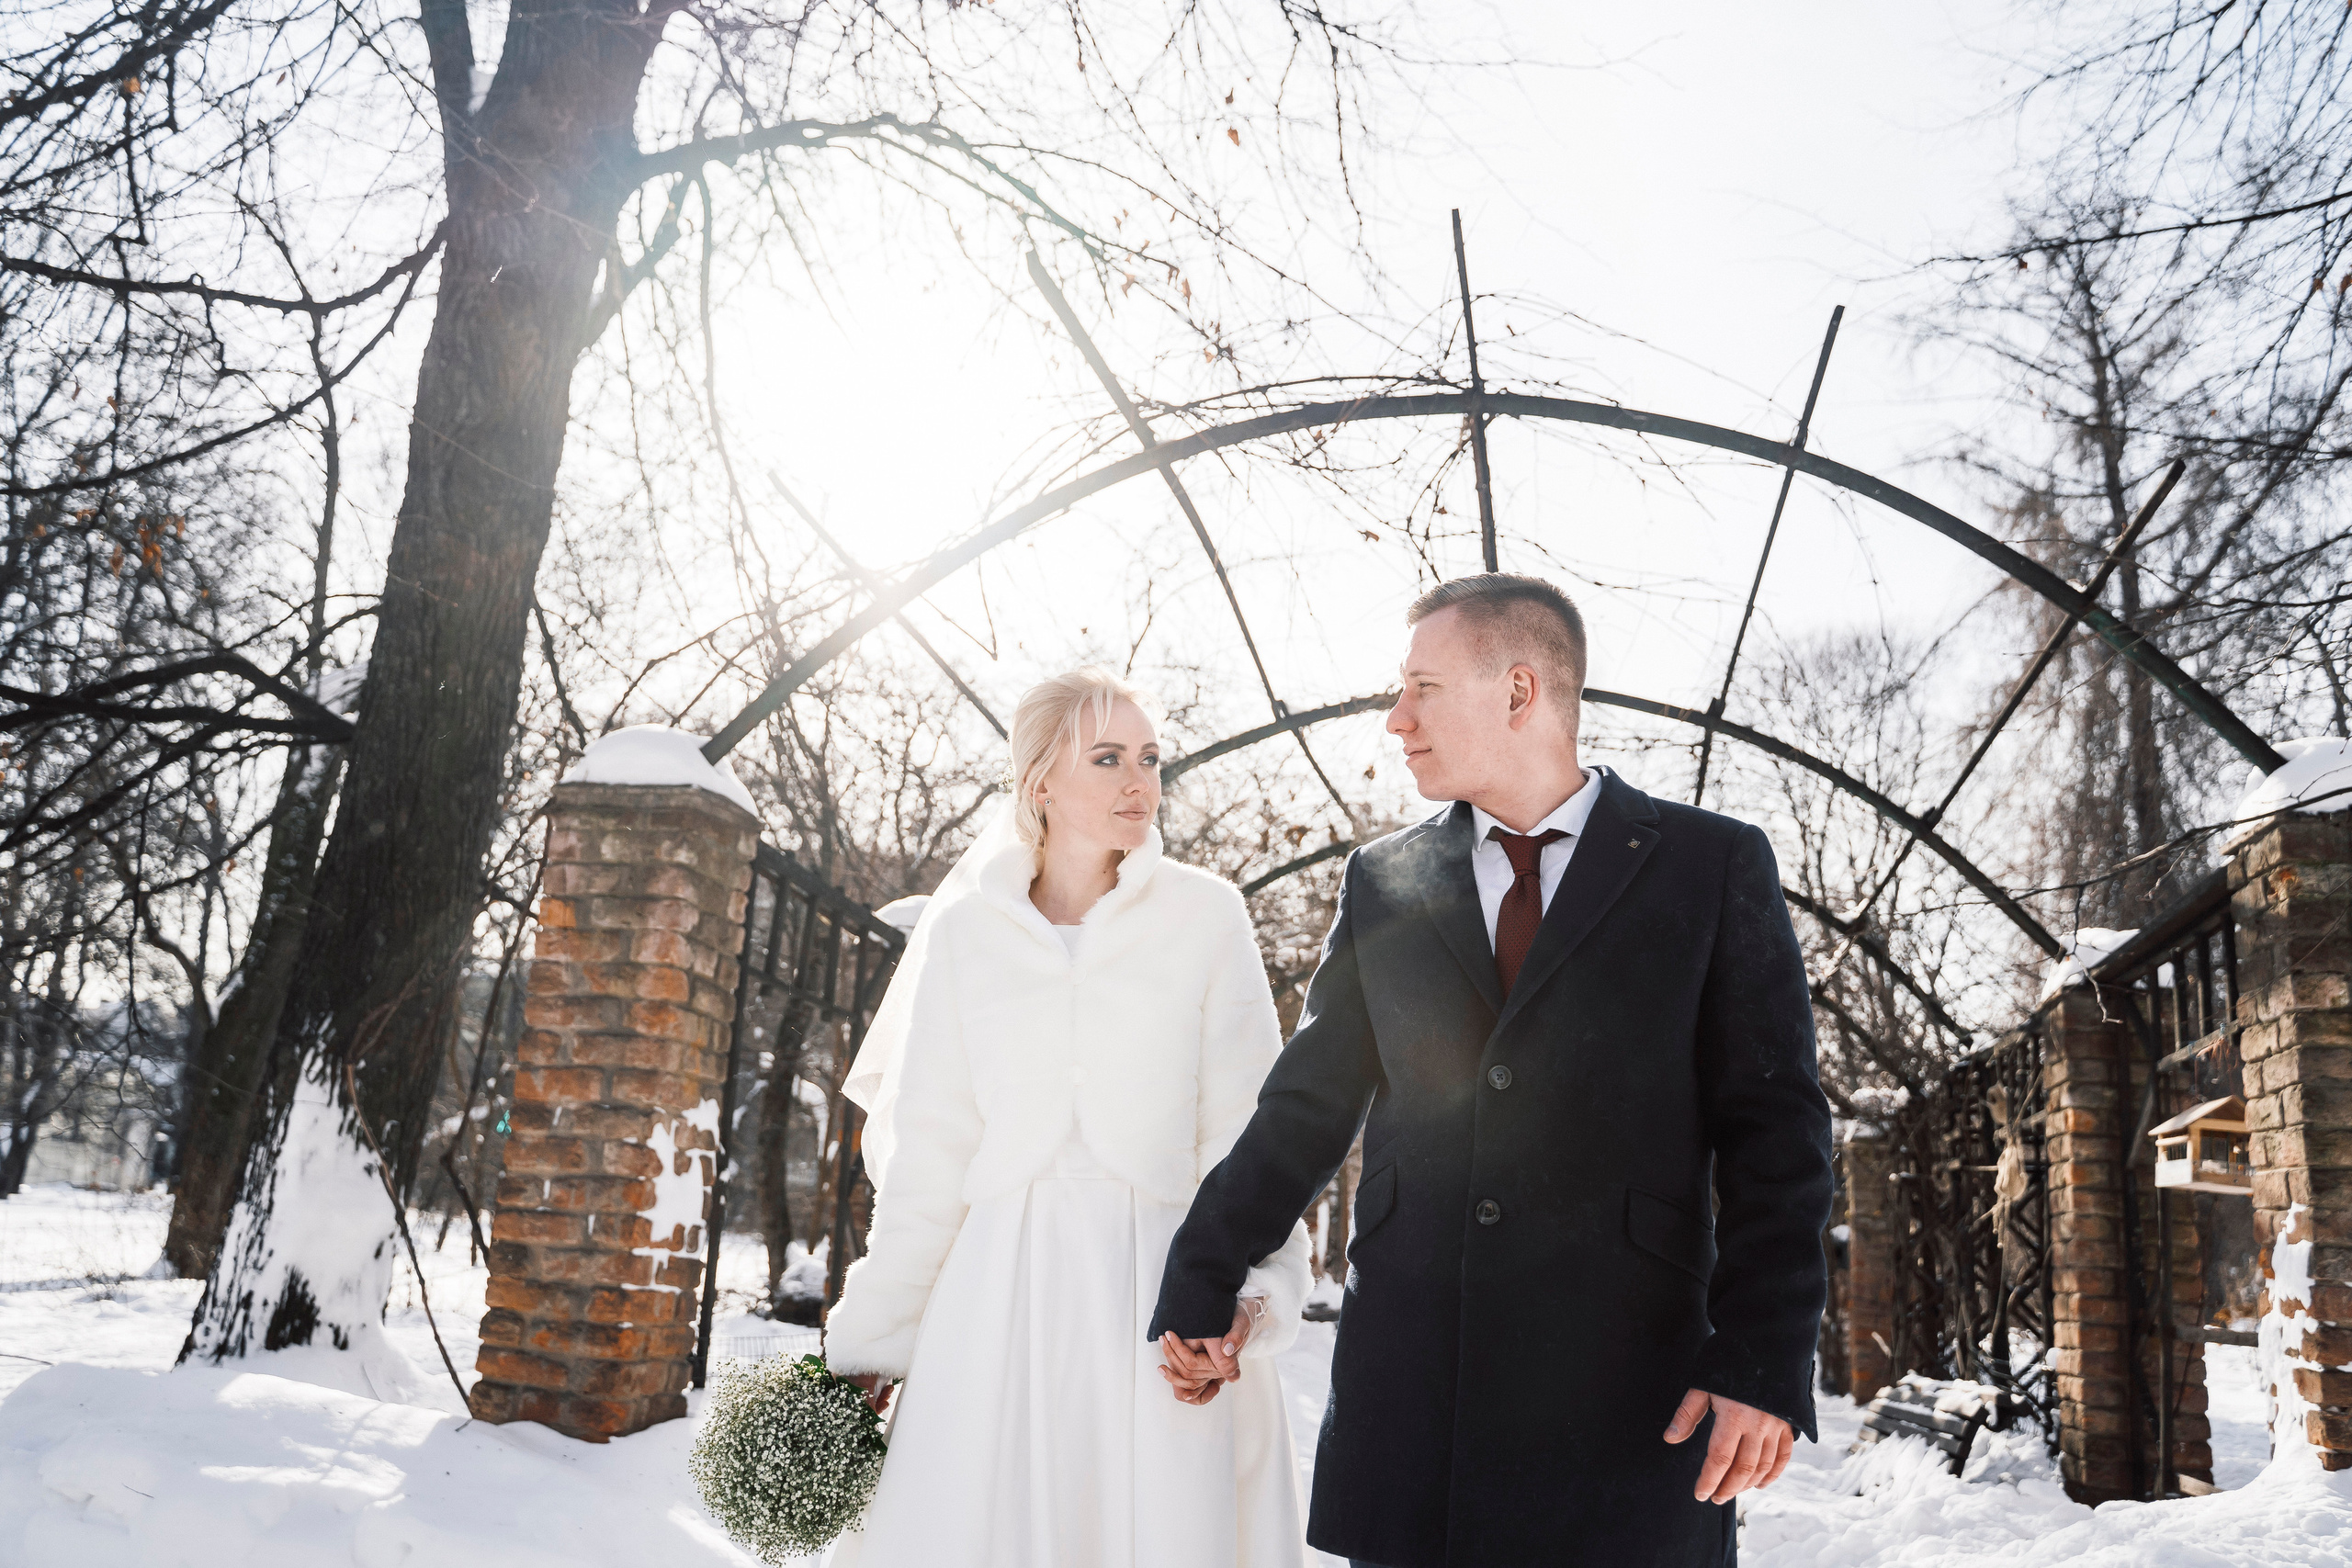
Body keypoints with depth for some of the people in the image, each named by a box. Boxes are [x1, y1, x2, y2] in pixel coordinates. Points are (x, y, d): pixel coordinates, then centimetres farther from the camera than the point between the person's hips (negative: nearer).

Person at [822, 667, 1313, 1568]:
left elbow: (1244, 1129, -1)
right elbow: (928, 1150, 9)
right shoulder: (964, 928, 6)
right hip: (1000, 1294, 1)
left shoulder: (1206, 919, 3)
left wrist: (1245, 1291, -15)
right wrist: (869, 1338, 8)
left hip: (1158, 1290, -1)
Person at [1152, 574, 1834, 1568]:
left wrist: (1766, 1360, -10)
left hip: (1628, 1382, -2)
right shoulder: (1381, 882, 11)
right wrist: (1199, 1284, 12)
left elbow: (1771, 1127, -1)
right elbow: (1306, 1106, 15)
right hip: (1407, 1374, 3)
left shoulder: (1714, 865, 2)